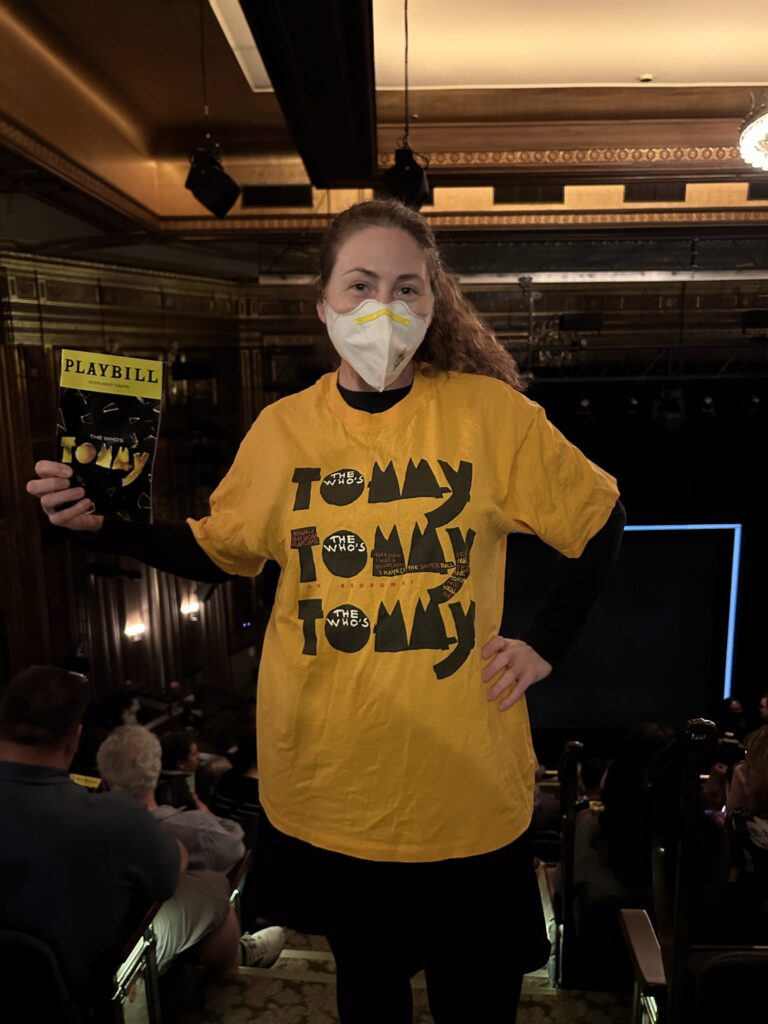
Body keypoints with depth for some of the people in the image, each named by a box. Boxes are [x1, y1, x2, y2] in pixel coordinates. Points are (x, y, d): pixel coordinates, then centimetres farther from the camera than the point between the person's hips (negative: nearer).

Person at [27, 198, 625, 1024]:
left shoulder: (488, 410, -9)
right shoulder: (282, 429, -3)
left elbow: (599, 521, 2)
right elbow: (218, 551, 9)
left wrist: (546, 643, -4)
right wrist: (103, 524, -4)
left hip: (467, 786, -1)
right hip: (328, 780, 2)